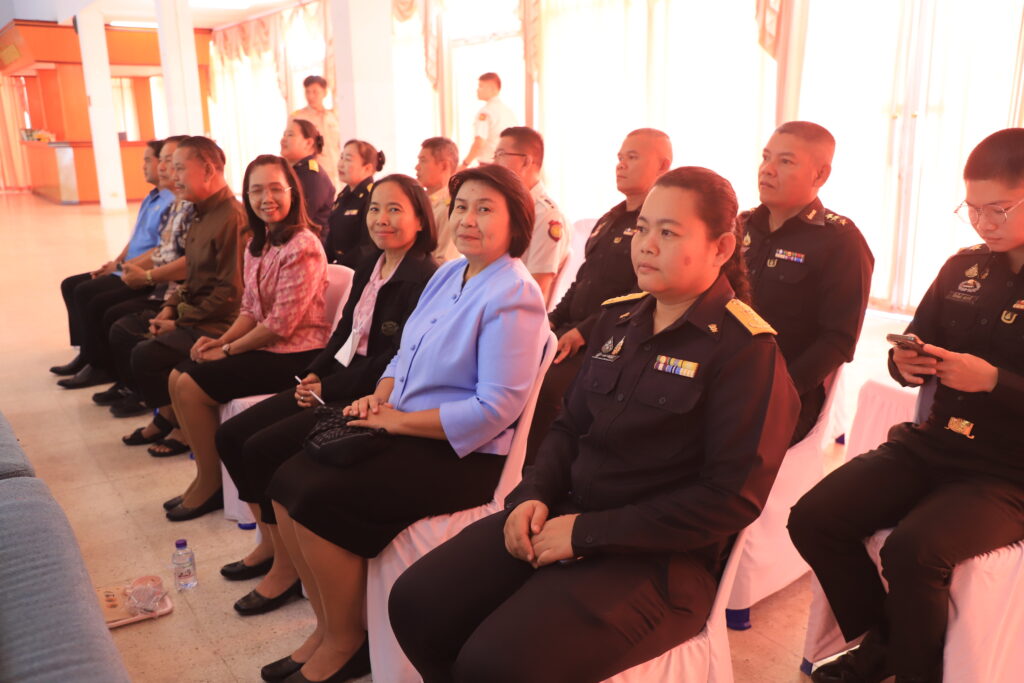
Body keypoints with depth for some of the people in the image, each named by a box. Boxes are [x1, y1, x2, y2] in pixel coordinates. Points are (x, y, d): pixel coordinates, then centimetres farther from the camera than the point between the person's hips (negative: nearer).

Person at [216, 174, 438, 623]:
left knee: (263, 449, -18)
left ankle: (286, 567, 1)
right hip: (336, 383, 9)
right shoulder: (371, 267, 12)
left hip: (372, 396, -9)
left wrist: (330, 390, -15)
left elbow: (396, 359, -19)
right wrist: (315, 373, 1)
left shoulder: (424, 278, -15)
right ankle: (268, 541, 17)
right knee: (231, 435, 3)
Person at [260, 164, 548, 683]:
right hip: (403, 430, 9)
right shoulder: (447, 274, 11)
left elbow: (494, 410, -22)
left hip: (462, 455, -9)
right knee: (288, 480, -2)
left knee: (318, 500, -19)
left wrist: (397, 420, -16)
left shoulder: (513, 296, -16)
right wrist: (379, 397, -2)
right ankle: (327, 625, 12)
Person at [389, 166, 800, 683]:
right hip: (565, 516, 7)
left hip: (659, 555, -6)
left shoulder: (746, 350, -10)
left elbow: (732, 498, -16)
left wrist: (588, 532, -18)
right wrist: (534, 494, -3)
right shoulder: (619, 319, 11)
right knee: (415, 603, -9)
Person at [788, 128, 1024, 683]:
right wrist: (905, 363, -7)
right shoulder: (963, 268, 9)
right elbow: (916, 346, 15)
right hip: (928, 447, 6)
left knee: (913, 550, -31)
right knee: (812, 519, -11)